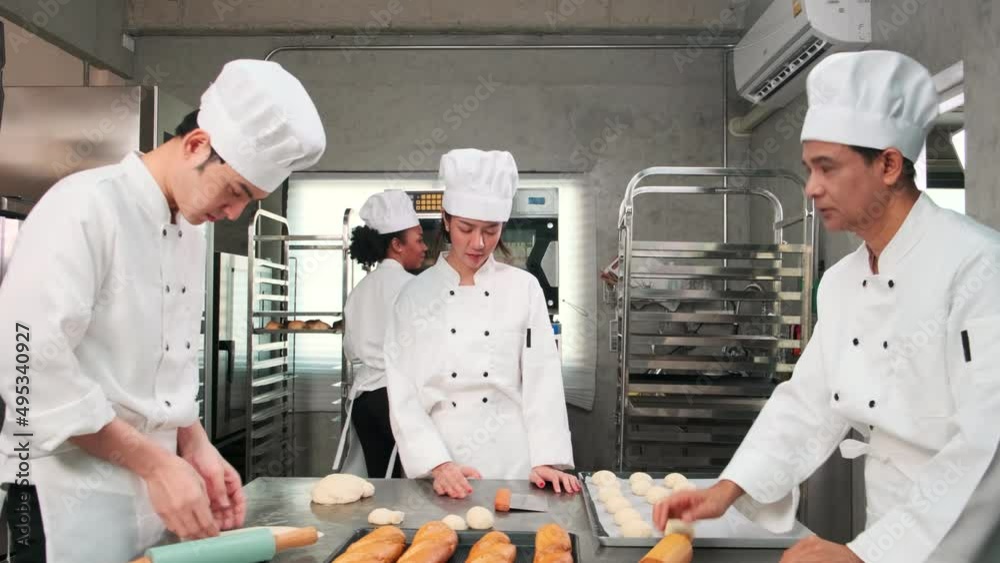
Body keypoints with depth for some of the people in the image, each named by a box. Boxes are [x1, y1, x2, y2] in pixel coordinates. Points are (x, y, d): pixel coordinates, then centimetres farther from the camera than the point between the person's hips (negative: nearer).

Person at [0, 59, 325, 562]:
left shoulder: (191, 230, 9)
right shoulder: (85, 207, -17)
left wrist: (196, 448, 3)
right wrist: (155, 461, -23)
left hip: (151, 493, 8)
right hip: (73, 495, -8)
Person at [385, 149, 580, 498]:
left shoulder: (524, 289, 0)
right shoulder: (417, 294, -1)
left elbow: (542, 380, -2)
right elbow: (404, 394, -4)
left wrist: (546, 460, -11)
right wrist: (438, 464, -14)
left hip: (511, 462, 0)